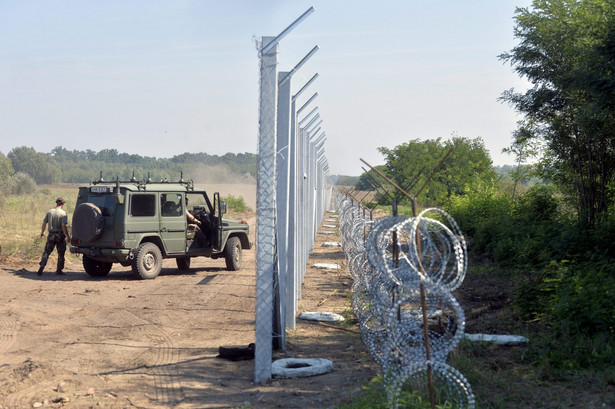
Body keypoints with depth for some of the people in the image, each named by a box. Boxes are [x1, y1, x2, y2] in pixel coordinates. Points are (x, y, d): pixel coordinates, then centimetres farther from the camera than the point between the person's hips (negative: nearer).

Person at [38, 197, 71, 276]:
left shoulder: (49, 212, 4)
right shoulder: (63, 214, -10)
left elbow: (44, 223, 7)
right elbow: (63, 226, -18)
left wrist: (42, 232, 22)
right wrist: (67, 236, -11)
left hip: (51, 235, 3)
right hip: (60, 236, -3)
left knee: (46, 252, 10)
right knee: (61, 254, 10)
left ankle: (41, 267, -4)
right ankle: (59, 270, 13)